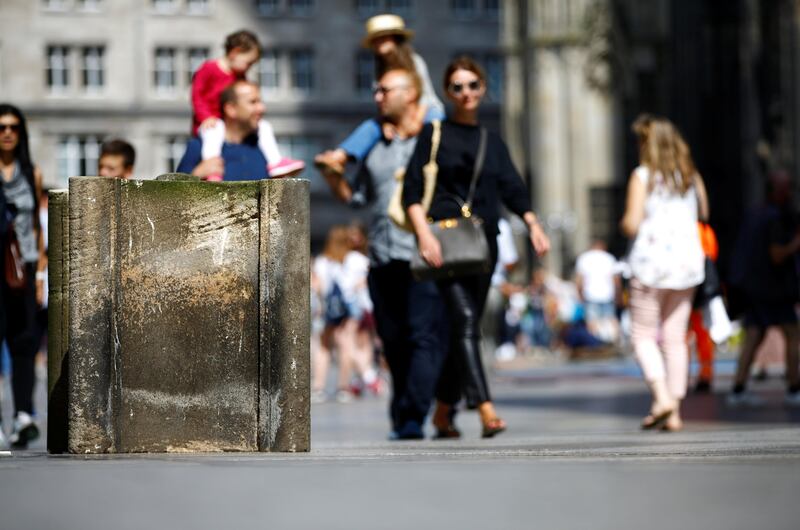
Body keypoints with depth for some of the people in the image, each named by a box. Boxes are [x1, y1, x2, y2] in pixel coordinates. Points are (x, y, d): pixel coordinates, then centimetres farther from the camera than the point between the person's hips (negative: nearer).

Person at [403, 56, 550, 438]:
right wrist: (424, 234, -16)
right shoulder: (434, 135, 6)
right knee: (464, 318, -20)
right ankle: (485, 408, -30)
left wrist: (533, 224, -9)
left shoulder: (493, 143, 18)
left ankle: (443, 412, 19)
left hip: (483, 242, 5)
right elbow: (412, 191, -2)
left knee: (466, 327, 6)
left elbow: (512, 190, 9)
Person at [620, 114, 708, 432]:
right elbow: (704, 215, 16)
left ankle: (662, 396, -16)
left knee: (643, 334, 4)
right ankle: (674, 412, 5)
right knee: (676, 337, 7)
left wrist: (624, 224, 9)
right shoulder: (692, 176, 8)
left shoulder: (642, 176, -7)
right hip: (687, 262, 5)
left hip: (651, 263, -4)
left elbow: (632, 224, -12)